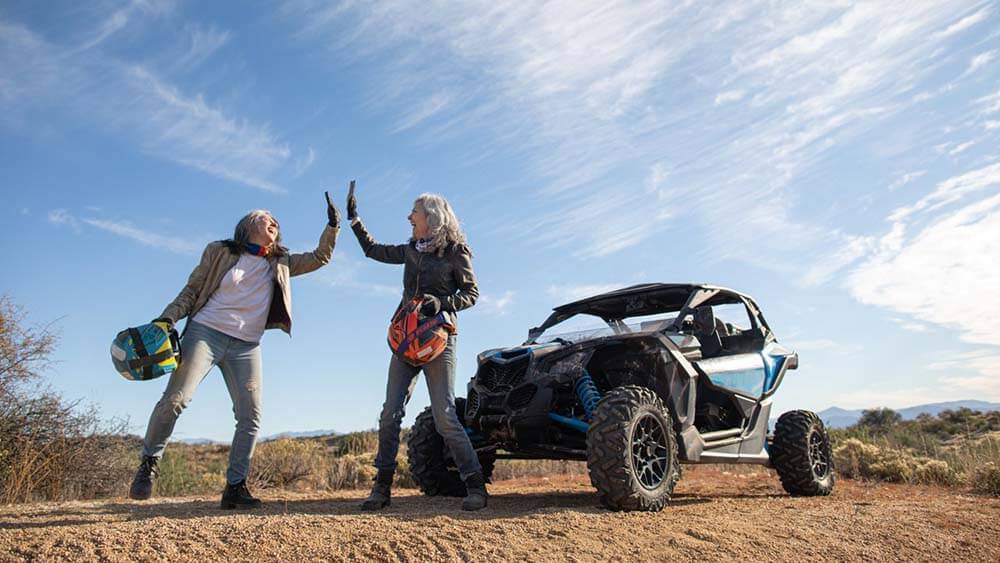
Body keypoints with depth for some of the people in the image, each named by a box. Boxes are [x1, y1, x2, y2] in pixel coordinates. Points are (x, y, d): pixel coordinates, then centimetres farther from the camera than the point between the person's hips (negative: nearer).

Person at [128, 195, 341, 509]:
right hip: (206, 332, -3)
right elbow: (191, 290, 6)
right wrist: (168, 317, -9)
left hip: (246, 346, 4)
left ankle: (235, 486, 4)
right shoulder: (220, 252, 7)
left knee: (251, 417, -5)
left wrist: (333, 226, 5)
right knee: (175, 399, -15)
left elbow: (320, 258, 17)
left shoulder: (280, 264, 16)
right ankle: (149, 464, 8)